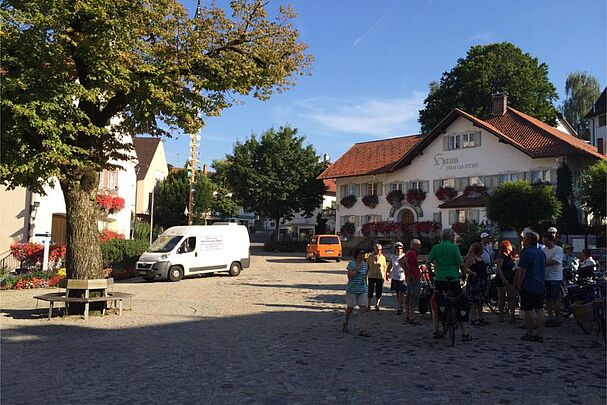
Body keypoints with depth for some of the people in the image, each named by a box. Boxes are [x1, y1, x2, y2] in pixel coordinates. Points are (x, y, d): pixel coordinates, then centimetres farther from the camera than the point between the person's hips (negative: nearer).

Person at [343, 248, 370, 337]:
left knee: (364, 309, -5)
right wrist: (358, 268, -20)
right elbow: (350, 276, -18)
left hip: (363, 290, 4)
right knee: (350, 308, 9)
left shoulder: (365, 264, 6)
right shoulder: (351, 264, -10)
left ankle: (362, 330, -2)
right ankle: (345, 325, 31)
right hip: (352, 290, -4)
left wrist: (366, 287, 16)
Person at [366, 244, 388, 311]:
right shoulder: (370, 256, 3)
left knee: (378, 292, 4)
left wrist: (385, 276, 2)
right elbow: (367, 266, 8)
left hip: (380, 277, 0)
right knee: (370, 291, 4)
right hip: (371, 276, 0)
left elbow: (385, 267, 6)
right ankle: (369, 305, 14)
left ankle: (377, 305, 14)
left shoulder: (383, 257, 3)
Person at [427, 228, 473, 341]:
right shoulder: (454, 247, -6)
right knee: (462, 305, 8)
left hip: (439, 280, 3)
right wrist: (465, 272, 11)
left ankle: (435, 331, 15)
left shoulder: (435, 247, 3)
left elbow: (428, 262, 0)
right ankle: (464, 333, 7)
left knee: (435, 304, 16)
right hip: (453, 280, -3)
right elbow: (461, 264, -7)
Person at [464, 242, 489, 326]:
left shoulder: (480, 257, 15)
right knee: (475, 302, -5)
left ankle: (480, 318, 21)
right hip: (474, 282, -9)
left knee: (481, 302, 13)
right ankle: (474, 319, 0)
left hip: (482, 282, 9)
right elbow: (465, 268, -19)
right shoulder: (471, 258, -11)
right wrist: (473, 273, -23)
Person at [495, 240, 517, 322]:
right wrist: (504, 279, -25)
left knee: (511, 297, 2)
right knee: (502, 298, 3)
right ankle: (501, 315, 12)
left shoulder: (510, 257, 10)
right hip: (502, 279, -7)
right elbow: (498, 269, -20)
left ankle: (513, 315, 1)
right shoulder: (501, 256, -13)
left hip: (510, 279, 7)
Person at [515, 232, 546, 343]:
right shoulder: (542, 253, 12)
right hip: (540, 286, 8)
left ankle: (529, 334, 7)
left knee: (527, 311, 1)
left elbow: (522, 271, -16)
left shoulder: (526, 253, -14)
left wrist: (519, 285, -8)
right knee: (539, 310, 8)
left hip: (528, 287, -8)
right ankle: (540, 335, 10)